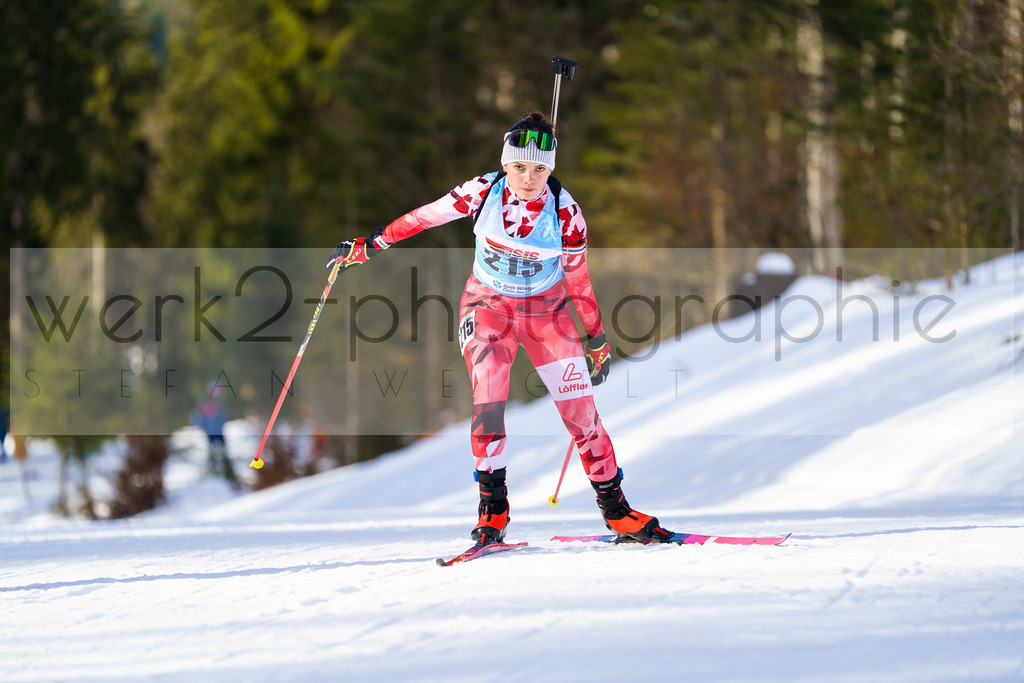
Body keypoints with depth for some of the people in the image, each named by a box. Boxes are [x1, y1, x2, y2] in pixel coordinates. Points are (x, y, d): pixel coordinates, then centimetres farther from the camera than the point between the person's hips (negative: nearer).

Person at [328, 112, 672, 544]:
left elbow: (577, 277, -3)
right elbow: (425, 216, -3)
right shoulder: (483, 192, -17)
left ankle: (614, 508, 6)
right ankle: (492, 509, -12)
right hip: (488, 308, 0)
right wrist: (368, 245, 3)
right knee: (488, 400, -21)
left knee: (580, 410, -7)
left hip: (547, 312, 0)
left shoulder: (565, 212, -16)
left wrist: (597, 339, 6)